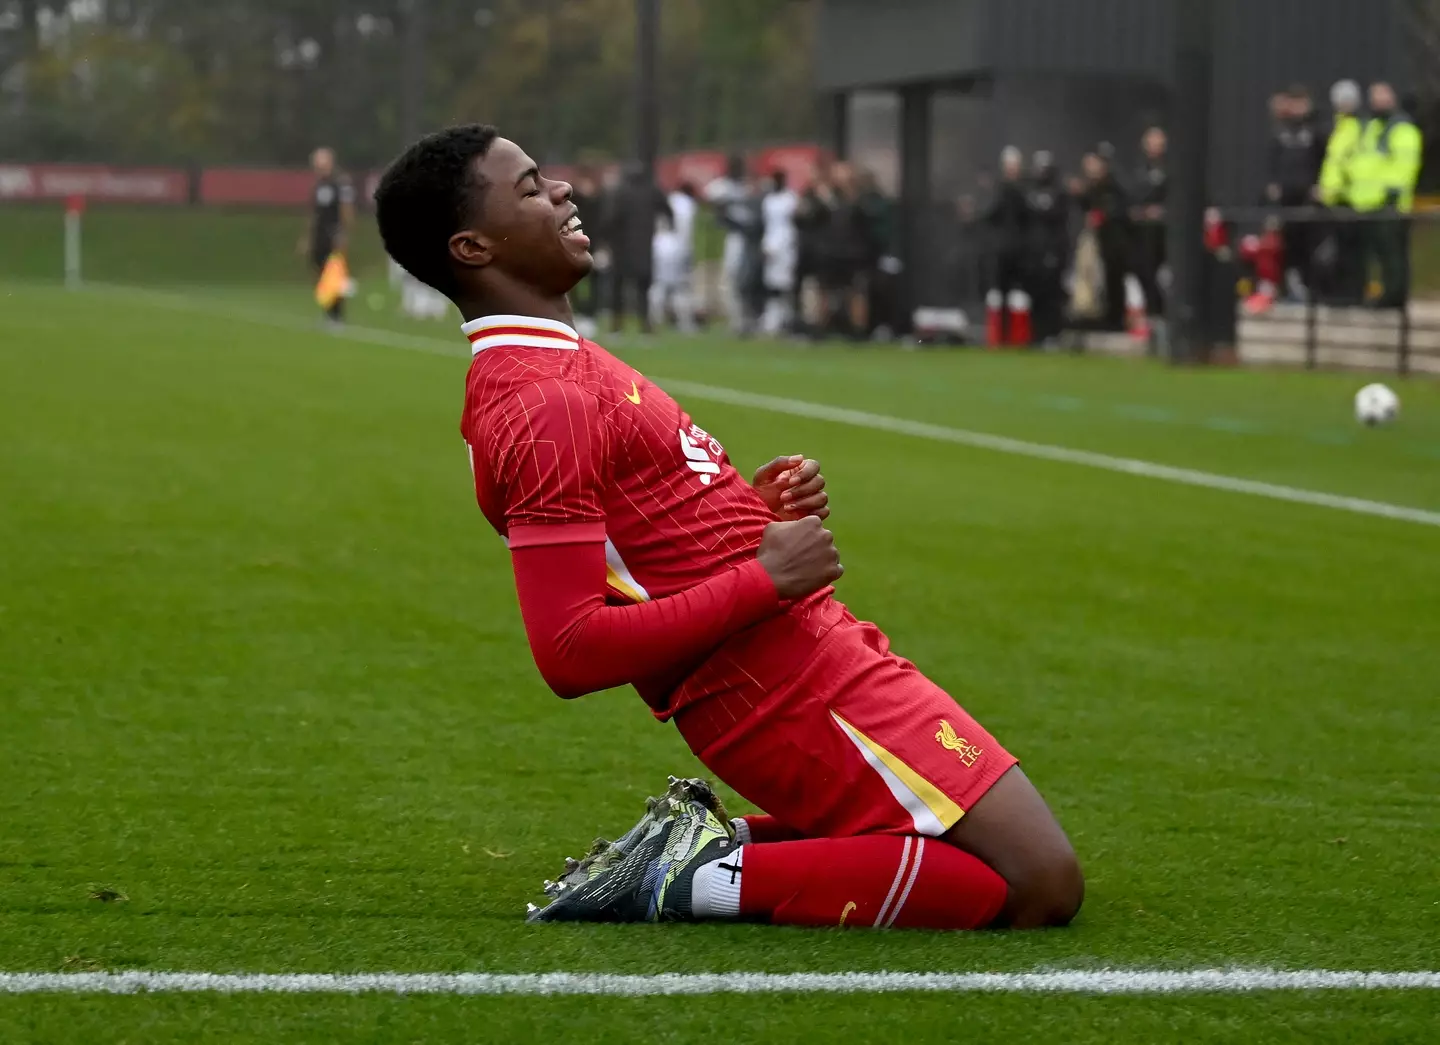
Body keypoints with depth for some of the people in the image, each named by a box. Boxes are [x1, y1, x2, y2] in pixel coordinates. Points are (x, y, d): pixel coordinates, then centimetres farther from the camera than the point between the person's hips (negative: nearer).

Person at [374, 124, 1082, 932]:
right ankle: (704, 880, -10)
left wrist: (755, 505, 6)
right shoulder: (542, 404, -17)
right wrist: (765, 578, -19)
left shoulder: (561, 364, 15)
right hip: (796, 691, -10)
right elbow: (571, 652, -25)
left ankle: (711, 842, 9)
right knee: (1041, 887, -12)